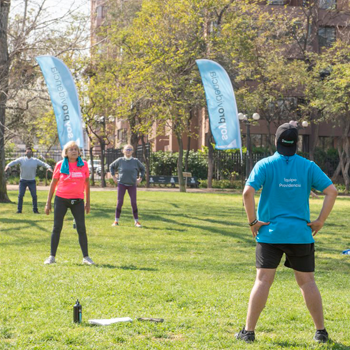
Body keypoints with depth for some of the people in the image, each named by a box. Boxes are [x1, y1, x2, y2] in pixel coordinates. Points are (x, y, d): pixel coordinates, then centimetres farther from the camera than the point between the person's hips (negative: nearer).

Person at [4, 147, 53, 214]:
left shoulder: (35, 160, 4)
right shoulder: (21, 159, 0)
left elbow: (43, 164, -1)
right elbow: (14, 162, -11)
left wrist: (49, 167, -20)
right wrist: (8, 165, -29)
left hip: (32, 181, 1)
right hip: (23, 180, -1)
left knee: (34, 196, -1)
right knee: (20, 195, -3)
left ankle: (35, 210, 9)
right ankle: (19, 210, 4)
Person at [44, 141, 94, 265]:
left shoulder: (83, 165, 3)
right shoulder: (60, 165, -1)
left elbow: (87, 184, 11)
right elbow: (53, 184, 5)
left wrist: (88, 202, 9)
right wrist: (48, 203, 3)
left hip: (78, 200, 1)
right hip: (61, 199, -1)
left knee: (81, 228, -2)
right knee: (57, 228, 1)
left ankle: (86, 257, 6)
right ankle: (52, 256, 9)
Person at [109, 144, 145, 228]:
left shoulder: (135, 161, 1)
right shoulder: (120, 160, -1)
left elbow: (142, 168, 17)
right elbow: (111, 167, 14)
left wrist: (140, 178, 10)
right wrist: (113, 177, 8)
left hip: (132, 185, 0)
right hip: (121, 184, 0)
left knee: (134, 203, -3)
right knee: (119, 202, -2)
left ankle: (136, 221, 6)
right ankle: (116, 221, 6)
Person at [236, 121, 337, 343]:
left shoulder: (265, 165, -2)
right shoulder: (308, 167, 3)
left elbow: (248, 192, -15)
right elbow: (332, 191, -4)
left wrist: (253, 221, -6)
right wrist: (320, 221, 1)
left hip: (270, 232, -1)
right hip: (301, 234, 1)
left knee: (263, 281, 1)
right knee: (307, 281, 9)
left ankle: (249, 331, 0)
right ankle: (321, 331, 13)